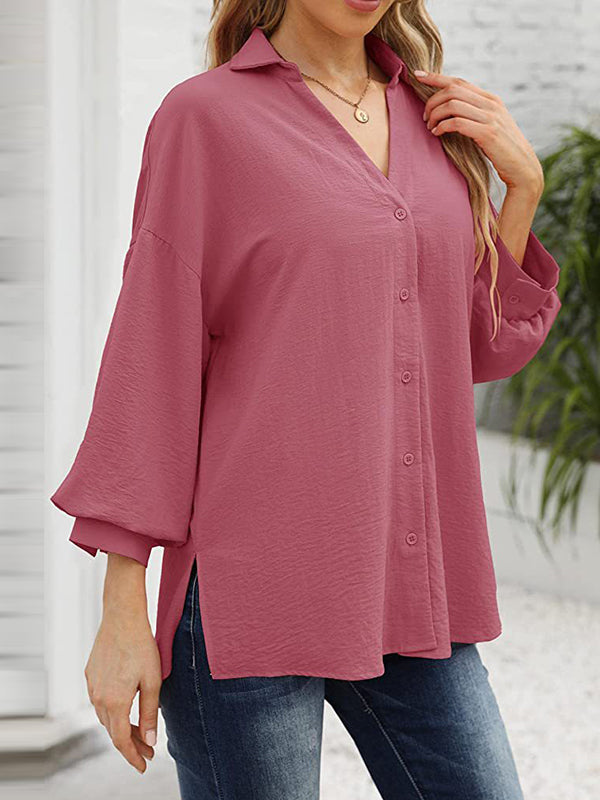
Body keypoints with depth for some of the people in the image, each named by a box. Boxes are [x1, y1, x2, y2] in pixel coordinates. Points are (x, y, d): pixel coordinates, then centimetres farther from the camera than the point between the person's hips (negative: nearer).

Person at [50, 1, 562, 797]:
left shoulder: (429, 114, 12)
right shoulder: (205, 115, -4)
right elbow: (150, 364, -6)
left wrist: (523, 185, 3)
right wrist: (122, 613, -8)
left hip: (406, 581, 6)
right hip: (255, 584, -5)